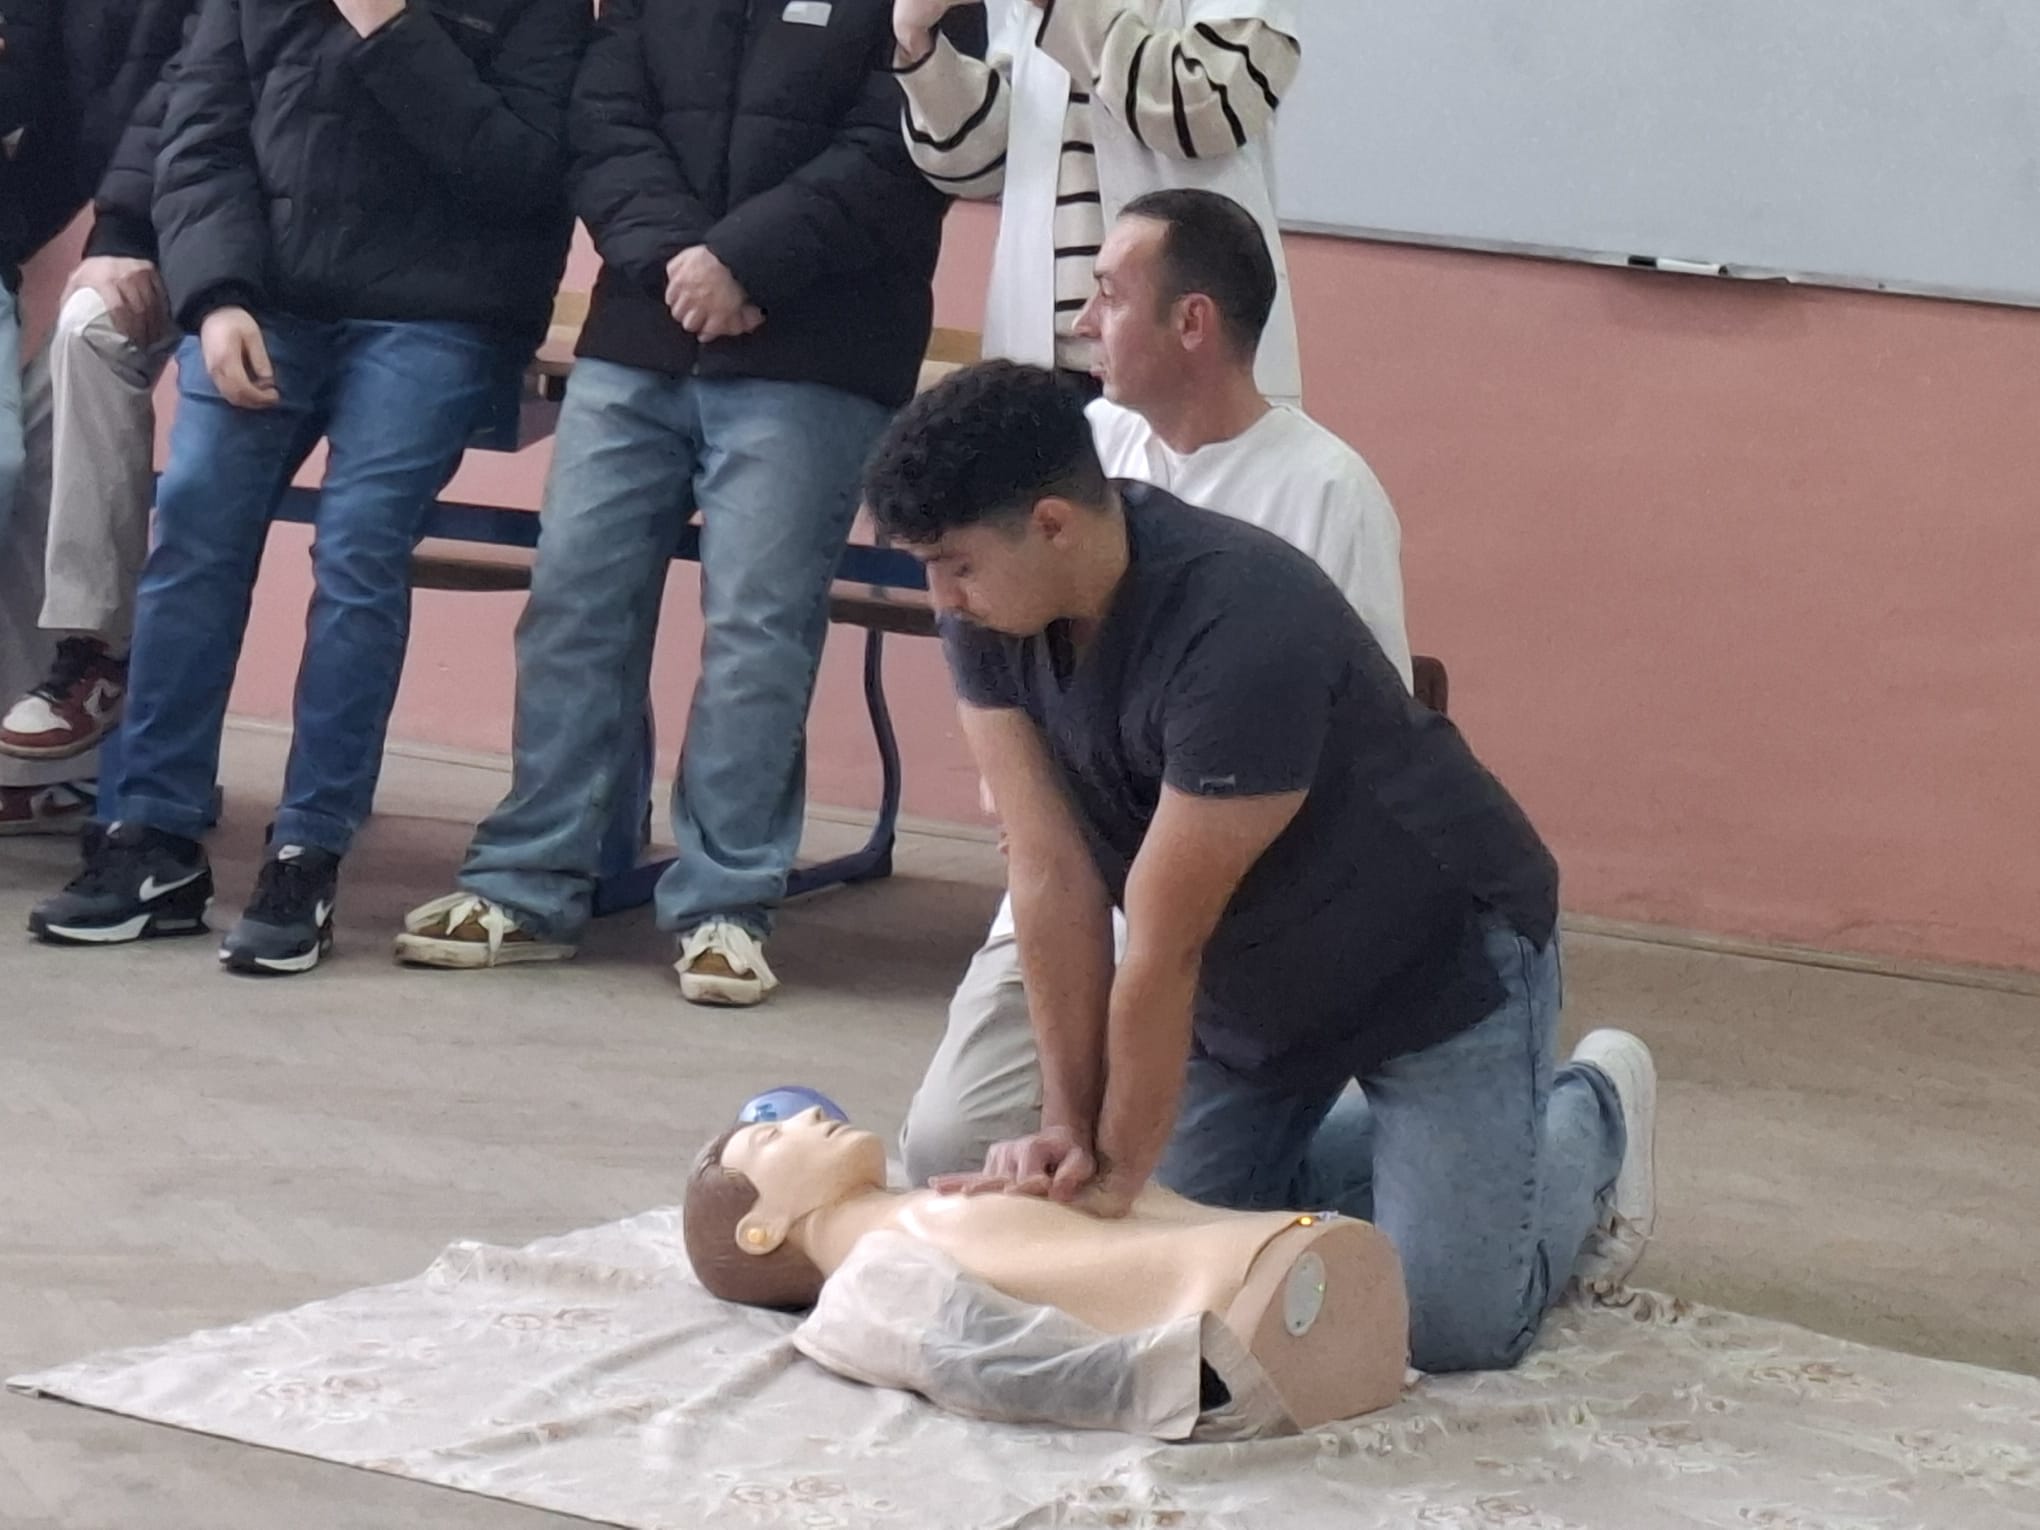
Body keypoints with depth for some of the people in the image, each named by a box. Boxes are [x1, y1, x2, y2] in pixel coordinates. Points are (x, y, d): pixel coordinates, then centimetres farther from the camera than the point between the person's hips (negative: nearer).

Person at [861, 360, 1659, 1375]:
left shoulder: (1239, 628, -38)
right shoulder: (987, 615, -16)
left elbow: (1164, 942, -31)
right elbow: (1053, 877, -15)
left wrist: (1118, 1171, -24)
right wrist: (1067, 1127, -18)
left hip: (1441, 957, -7)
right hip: (1251, 983, 7)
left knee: (1451, 1324, -11)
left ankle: (1589, 1116, 18)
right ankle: (1409, 1135, 29)